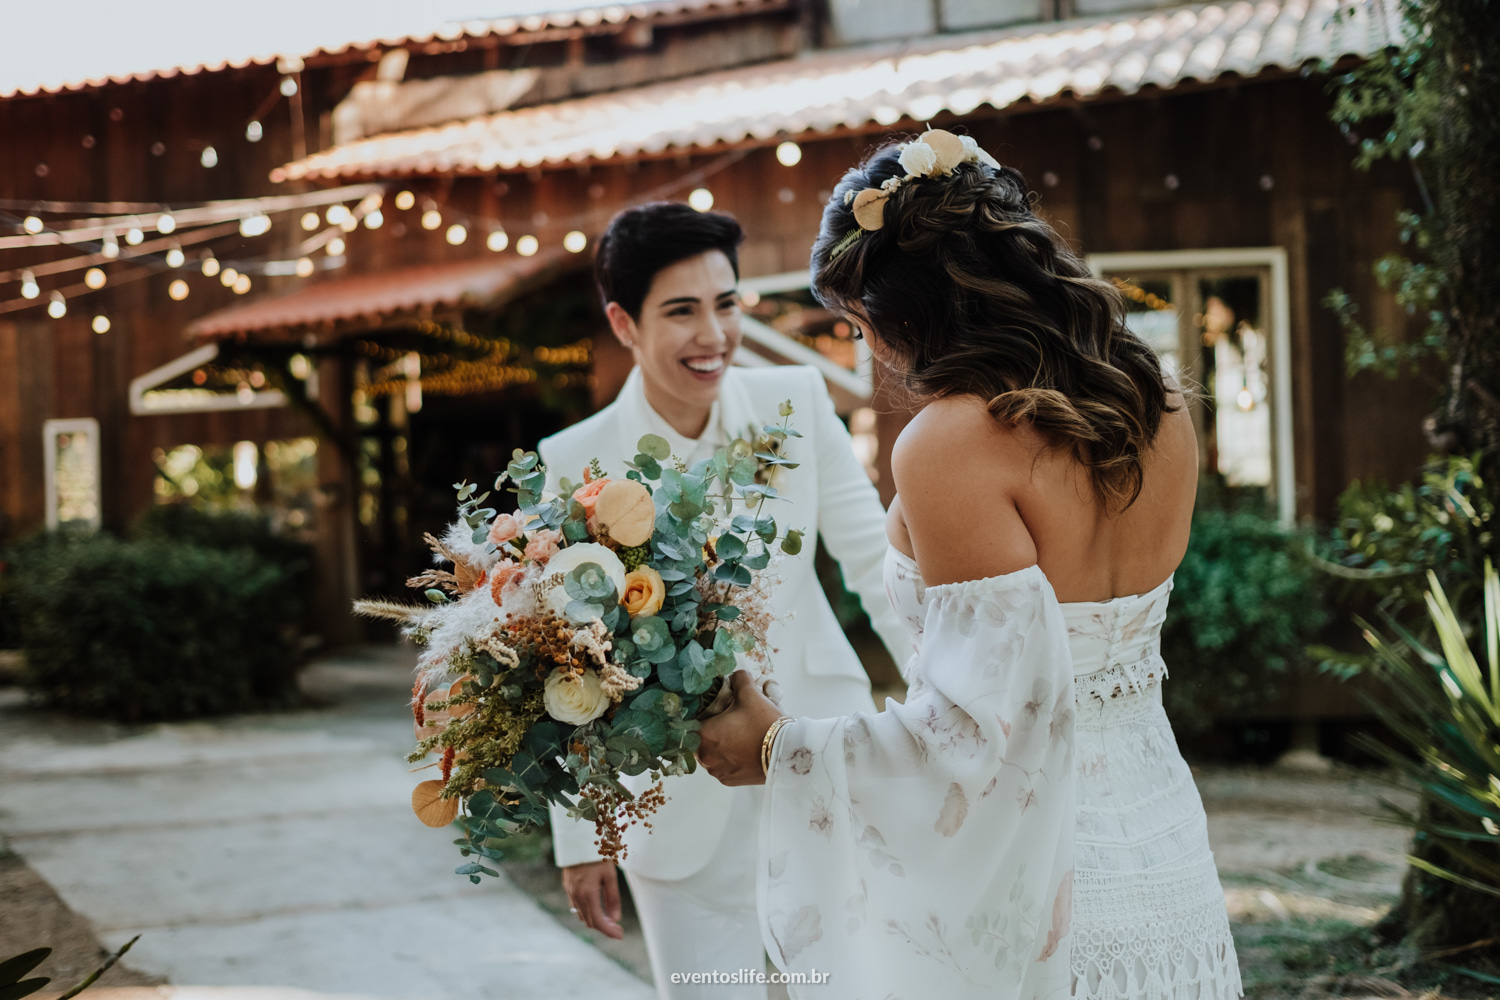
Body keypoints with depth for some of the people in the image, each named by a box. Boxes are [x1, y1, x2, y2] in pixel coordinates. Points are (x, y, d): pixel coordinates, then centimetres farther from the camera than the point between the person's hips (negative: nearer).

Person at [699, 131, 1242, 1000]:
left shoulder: (952, 445, -21)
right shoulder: (1162, 413, 2)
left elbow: (985, 720, -24)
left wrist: (780, 746, -14)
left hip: (1031, 884, -7)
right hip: (1168, 849, 7)